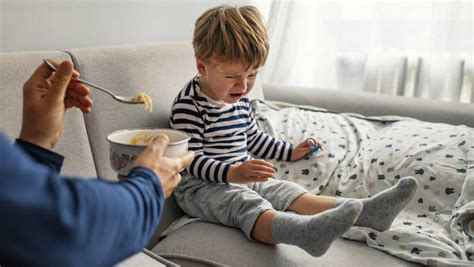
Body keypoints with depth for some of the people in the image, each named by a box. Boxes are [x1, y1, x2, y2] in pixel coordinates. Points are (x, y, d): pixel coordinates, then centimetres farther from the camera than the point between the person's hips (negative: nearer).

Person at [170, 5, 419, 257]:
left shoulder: (239, 98, 8)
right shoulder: (189, 104, -18)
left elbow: (253, 138, 25)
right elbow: (191, 160, -24)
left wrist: (290, 152, 27)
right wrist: (233, 172, -38)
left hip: (240, 180, 8)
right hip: (201, 186, -8)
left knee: (287, 191, -10)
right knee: (247, 205, -34)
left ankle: (365, 210, -22)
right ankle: (305, 230, -62)